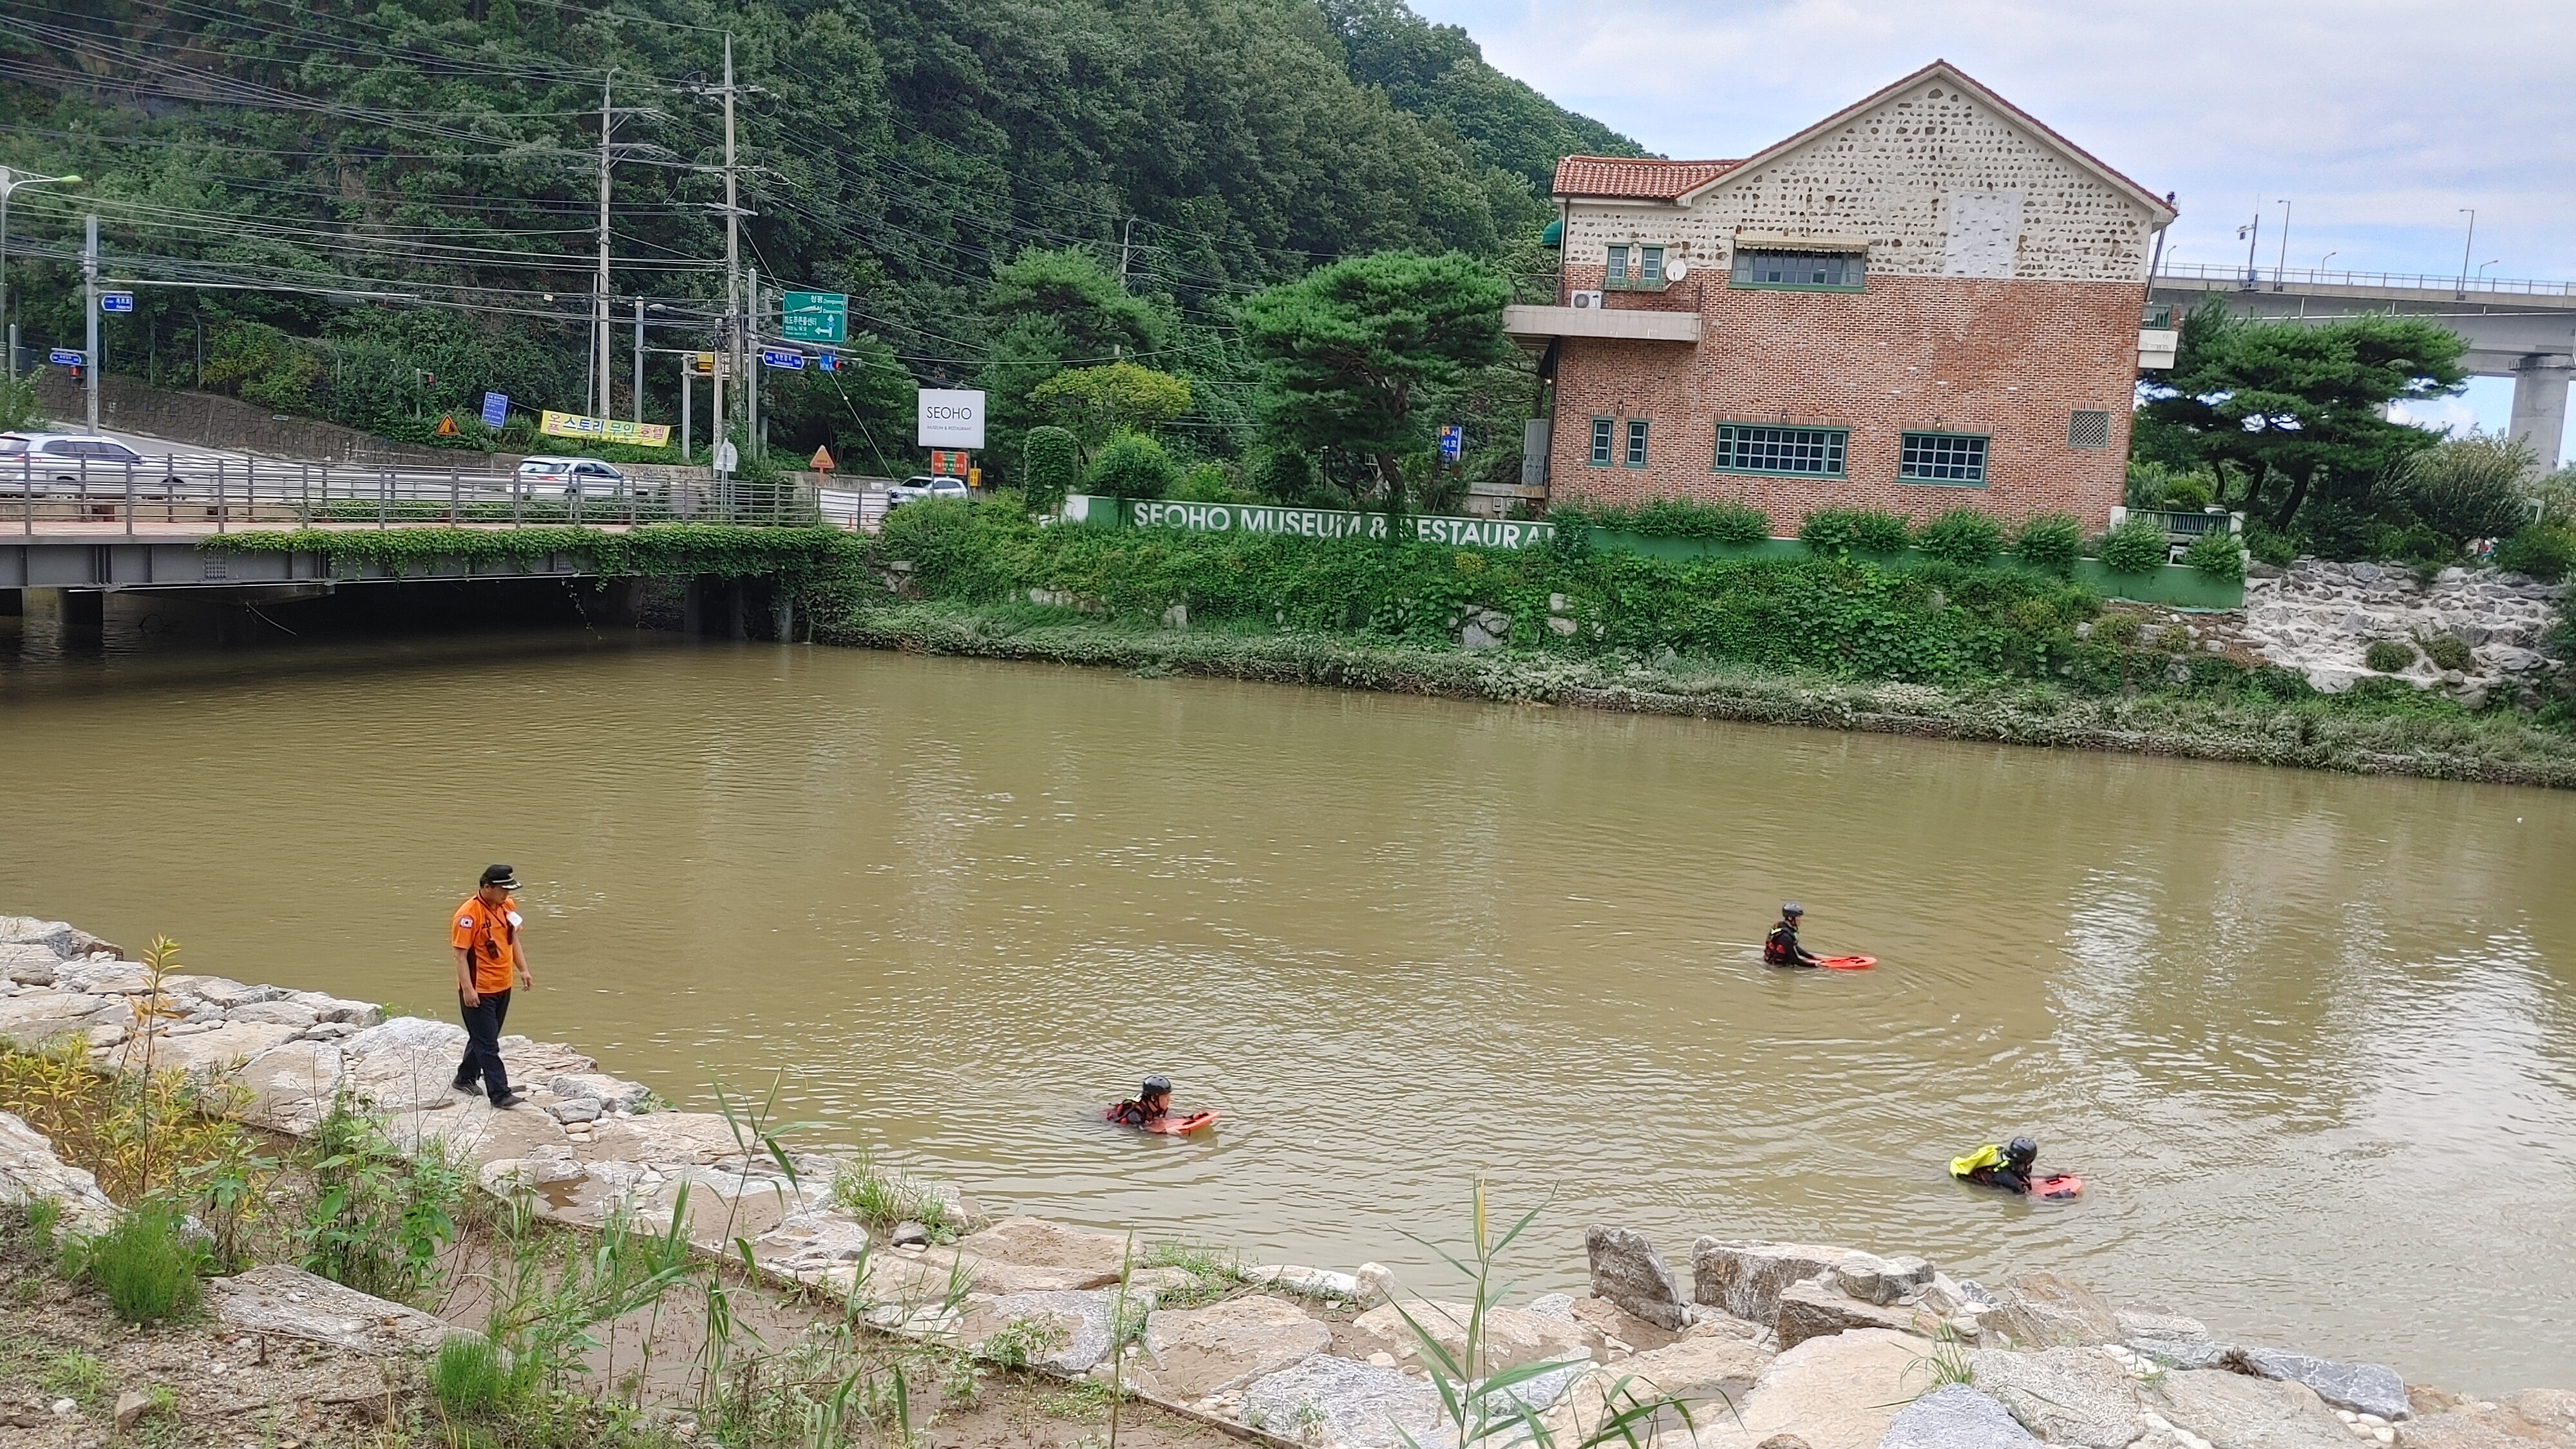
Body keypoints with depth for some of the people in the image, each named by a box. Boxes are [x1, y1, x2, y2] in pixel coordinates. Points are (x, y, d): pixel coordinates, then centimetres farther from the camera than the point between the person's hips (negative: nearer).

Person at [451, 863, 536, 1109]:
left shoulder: (508, 906, 4)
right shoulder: (469, 913, -20)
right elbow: (461, 955, -19)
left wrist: (523, 970, 9)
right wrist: (467, 989, -23)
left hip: (503, 987, 8)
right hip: (479, 991, -8)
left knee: (484, 1039, 20)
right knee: (488, 1044, -4)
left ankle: (466, 1079, 36)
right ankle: (499, 1093, -3)